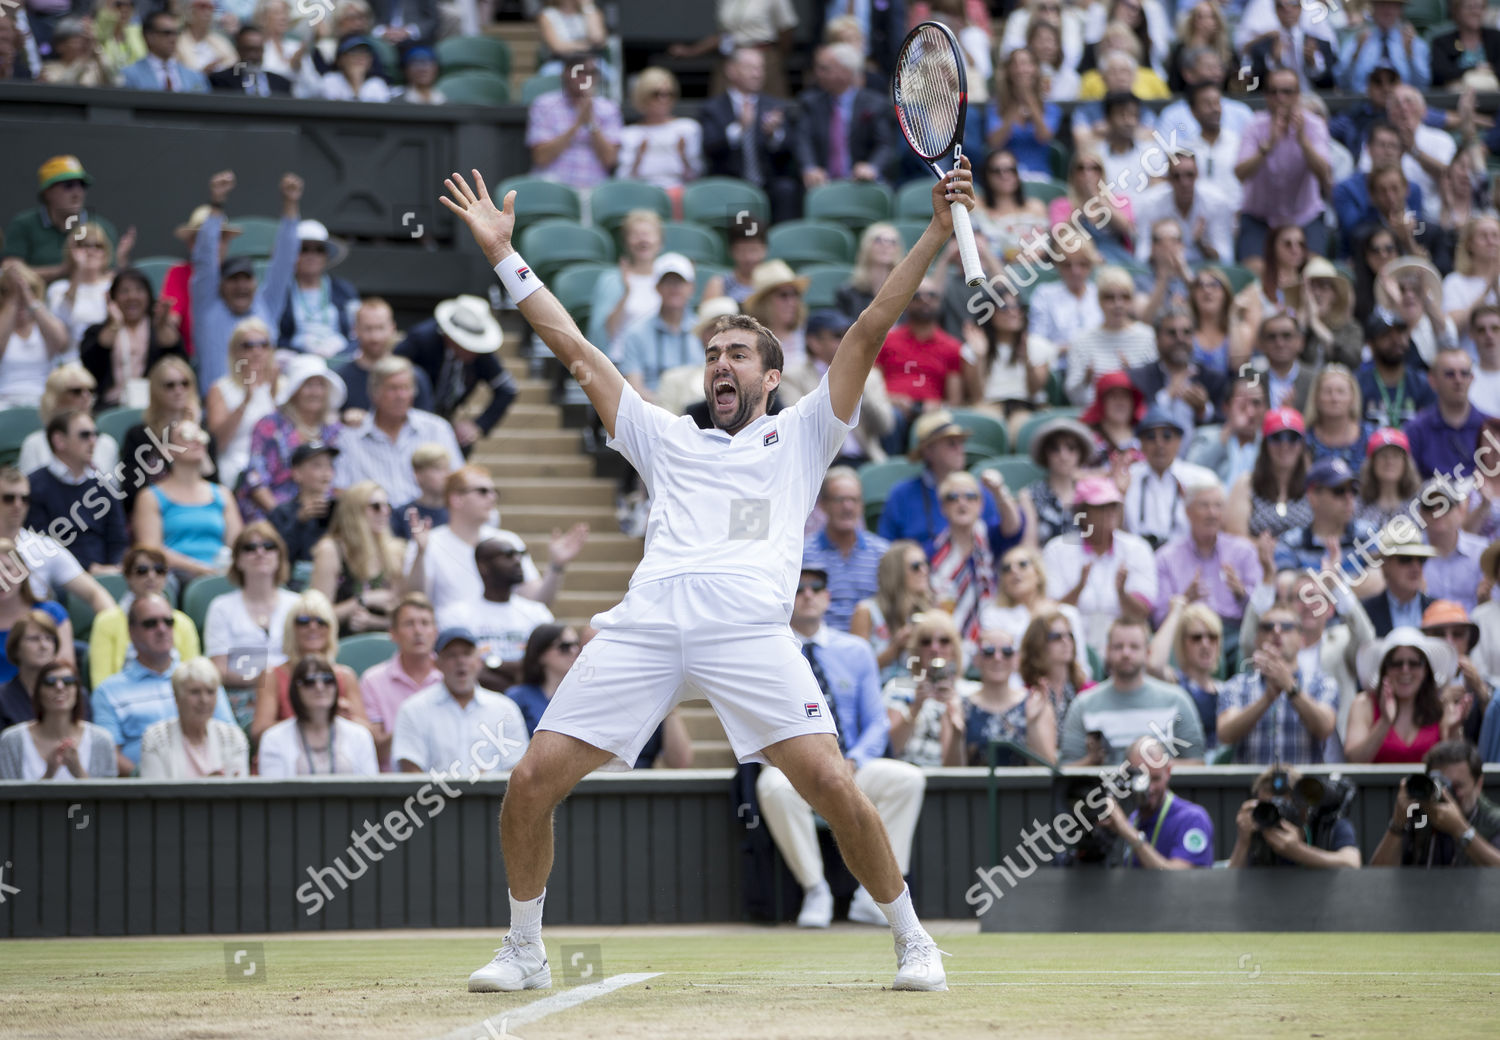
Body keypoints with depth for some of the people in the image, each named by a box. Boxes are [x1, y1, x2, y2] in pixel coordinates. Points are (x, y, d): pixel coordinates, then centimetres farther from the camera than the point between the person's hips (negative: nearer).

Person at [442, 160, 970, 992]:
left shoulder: (800, 435, 25)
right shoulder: (667, 438, 32)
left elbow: (869, 330, 17)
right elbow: (574, 346, 32)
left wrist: (937, 230, 10)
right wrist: (502, 253, 31)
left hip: (749, 625, -3)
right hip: (645, 619, 3)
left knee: (831, 782, -17)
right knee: (531, 782, -5)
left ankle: (913, 943, 0)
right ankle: (524, 950, 13)